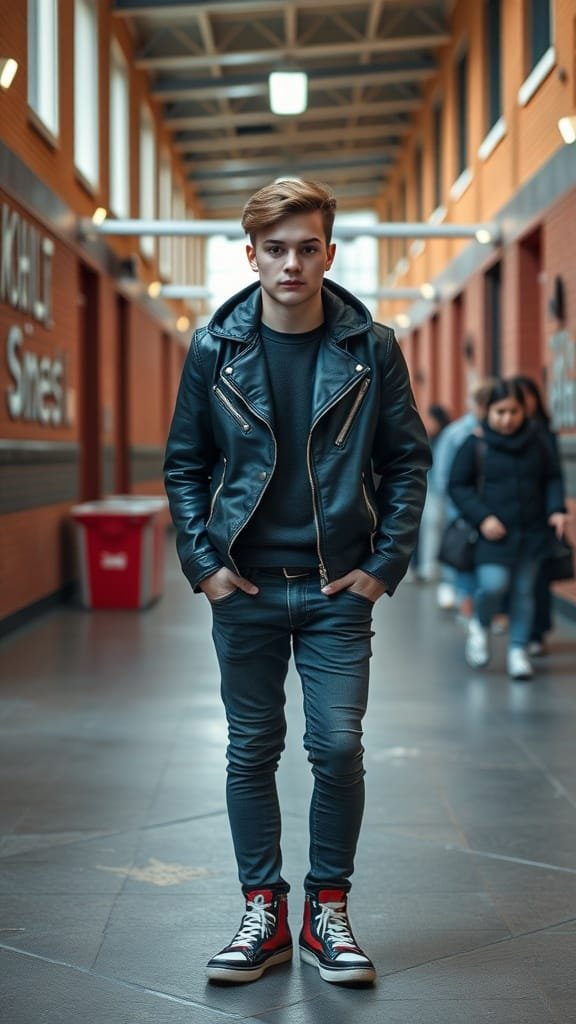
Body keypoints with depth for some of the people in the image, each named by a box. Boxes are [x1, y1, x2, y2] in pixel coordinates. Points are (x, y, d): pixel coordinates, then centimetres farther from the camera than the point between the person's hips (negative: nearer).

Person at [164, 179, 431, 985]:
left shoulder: (370, 348, -2)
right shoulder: (215, 349, -1)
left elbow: (408, 460, 2)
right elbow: (184, 464, 5)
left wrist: (385, 564, -5)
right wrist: (203, 563, -3)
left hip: (339, 587, -1)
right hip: (245, 586, 1)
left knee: (339, 748, -1)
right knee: (252, 751, 7)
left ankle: (328, 912, 17)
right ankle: (264, 914, 20)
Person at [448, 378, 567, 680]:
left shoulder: (535, 442, 5)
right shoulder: (476, 444, -4)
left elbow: (552, 478, 16)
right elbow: (458, 485, -1)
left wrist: (556, 509, 0)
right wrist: (482, 517, -12)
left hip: (531, 532, 3)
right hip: (494, 532, -3)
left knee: (523, 591, 6)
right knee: (493, 585, -15)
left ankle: (518, 650, 17)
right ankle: (479, 625, 16)